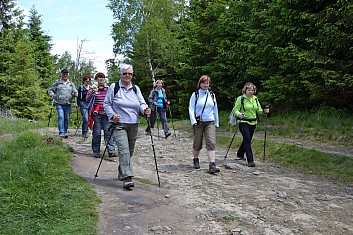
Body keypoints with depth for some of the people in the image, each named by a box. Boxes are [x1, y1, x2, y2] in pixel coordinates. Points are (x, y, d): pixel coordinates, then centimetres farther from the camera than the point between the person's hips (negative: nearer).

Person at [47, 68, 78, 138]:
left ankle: (65, 132, 19)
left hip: (68, 104, 3)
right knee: (61, 117, -17)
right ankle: (61, 132, -18)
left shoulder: (71, 84, 16)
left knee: (67, 119, 7)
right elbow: (50, 90, 8)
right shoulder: (57, 83, 7)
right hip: (59, 104, -3)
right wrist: (52, 94, -13)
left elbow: (75, 91, 14)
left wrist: (75, 94, -9)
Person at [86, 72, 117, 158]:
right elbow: (87, 100, -4)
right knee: (97, 133, 1)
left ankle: (111, 151, -6)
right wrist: (93, 92, -18)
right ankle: (96, 152, 10)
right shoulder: (92, 88, 6)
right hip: (96, 113, -2)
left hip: (106, 113, 2)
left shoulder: (108, 88, 14)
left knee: (108, 131, -6)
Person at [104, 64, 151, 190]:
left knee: (130, 151, 13)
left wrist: (145, 109, -16)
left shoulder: (136, 88, 12)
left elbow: (141, 103, 7)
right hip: (119, 124, -5)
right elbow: (106, 104, 2)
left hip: (133, 125, 5)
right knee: (124, 150, -18)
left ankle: (122, 173, 33)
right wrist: (112, 115, -14)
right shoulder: (114, 87, 0)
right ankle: (127, 177, -20)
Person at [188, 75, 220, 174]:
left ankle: (212, 165, -15)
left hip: (210, 122, 2)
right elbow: (191, 109, -2)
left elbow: (215, 109, 18)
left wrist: (217, 122, 16)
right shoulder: (195, 95, 2)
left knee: (211, 143, -11)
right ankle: (196, 160, 32)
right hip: (198, 122, -2)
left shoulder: (212, 95, 12)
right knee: (197, 143, 6)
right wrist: (193, 121, -14)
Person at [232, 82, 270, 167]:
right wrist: (239, 114, -29)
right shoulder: (240, 98, -7)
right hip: (243, 122, -6)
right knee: (247, 139, -15)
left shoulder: (255, 99, 11)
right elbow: (235, 109, -9)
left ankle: (240, 154, 38)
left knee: (248, 140, 15)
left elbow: (259, 110, 14)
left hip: (253, 122, 6)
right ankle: (250, 160, -14)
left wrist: (264, 111, -6)